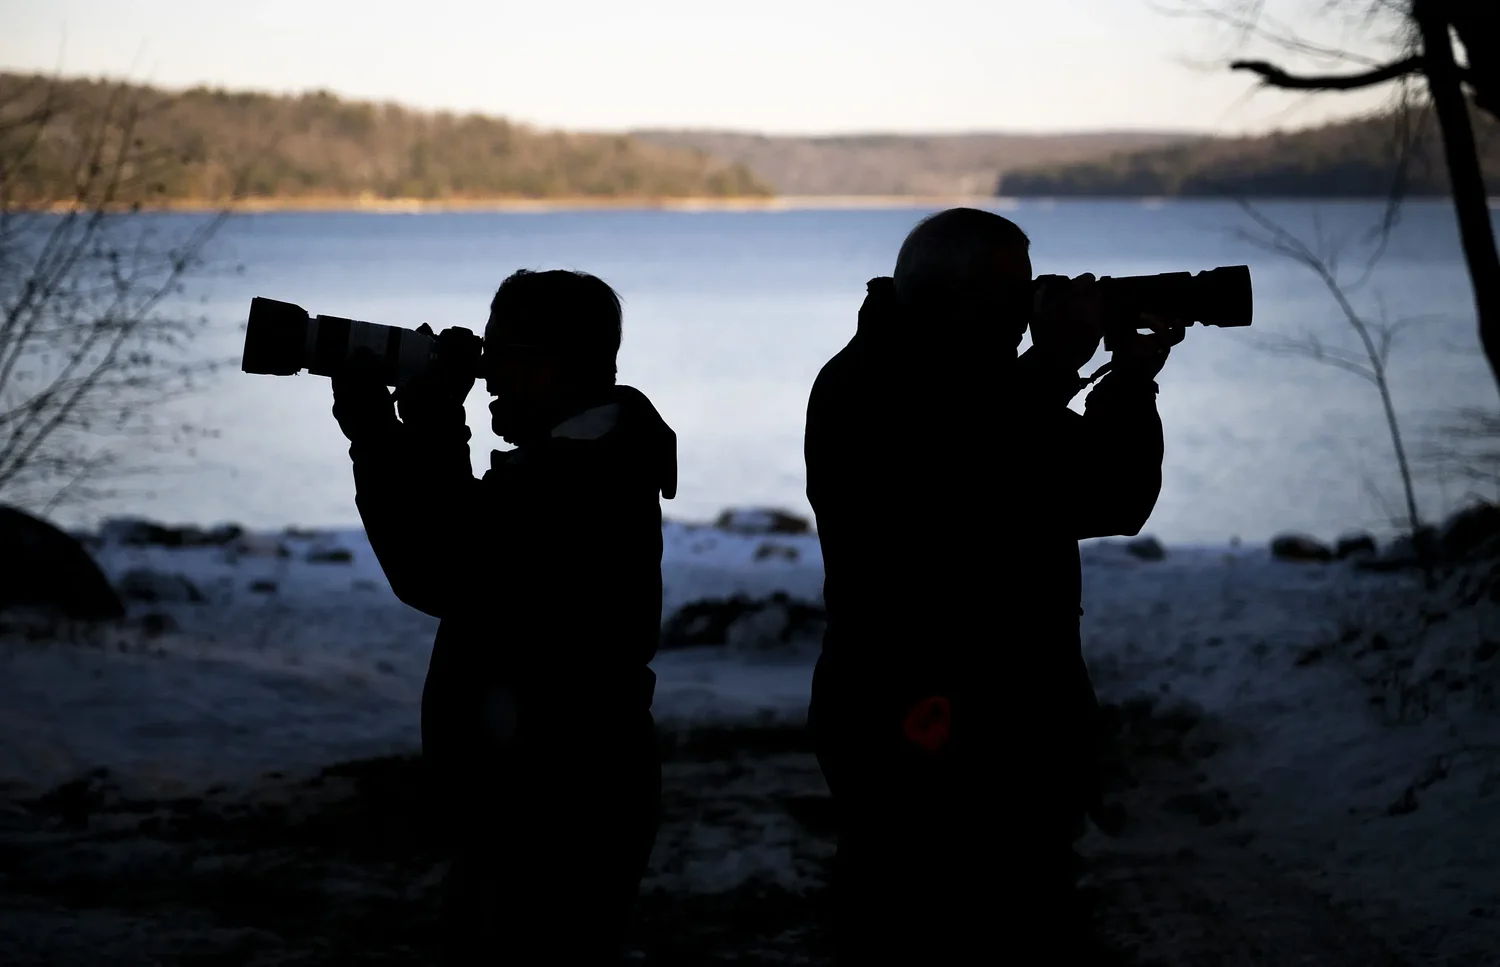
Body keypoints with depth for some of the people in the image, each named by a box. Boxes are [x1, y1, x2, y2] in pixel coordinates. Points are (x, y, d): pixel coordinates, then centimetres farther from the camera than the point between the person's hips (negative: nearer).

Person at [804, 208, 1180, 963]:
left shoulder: (1004, 392, 13)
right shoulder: (863, 392, -10)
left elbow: (1115, 502, 12)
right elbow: (954, 500, -27)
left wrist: (1131, 383, -3)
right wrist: (1053, 371, -19)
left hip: (1026, 734, 8)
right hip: (920, 745, -8)